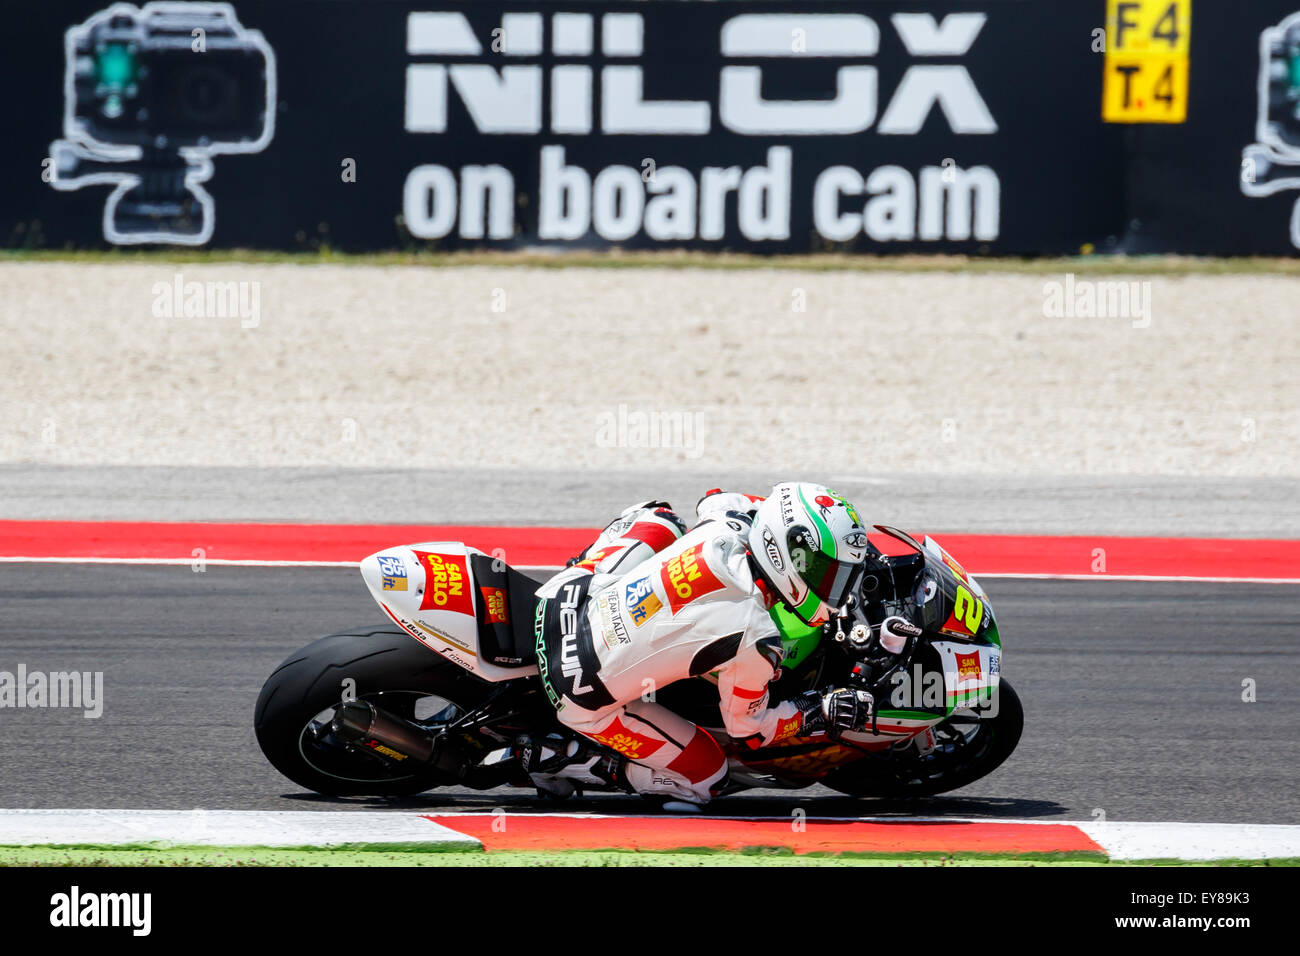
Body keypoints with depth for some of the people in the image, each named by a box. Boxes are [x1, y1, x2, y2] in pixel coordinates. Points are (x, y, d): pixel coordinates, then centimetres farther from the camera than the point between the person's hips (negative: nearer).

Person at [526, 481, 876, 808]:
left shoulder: (723, 527, -11)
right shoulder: (753, 639, -24)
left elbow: (716, 499, 19)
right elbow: (747, 728, -6)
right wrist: (821, 712, -2)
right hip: (586, 696, -6)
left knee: (660, 518, 24)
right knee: (705, 776, 12)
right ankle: (564, 759, 8)